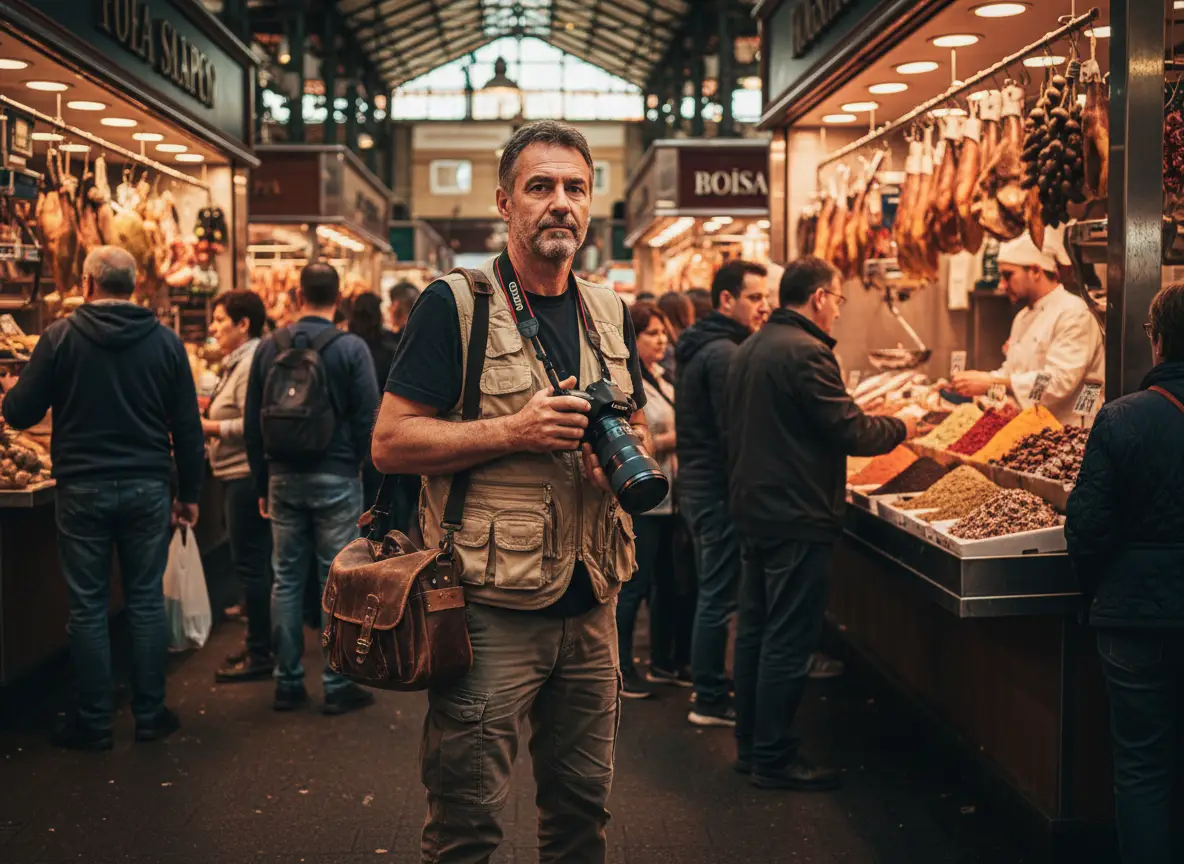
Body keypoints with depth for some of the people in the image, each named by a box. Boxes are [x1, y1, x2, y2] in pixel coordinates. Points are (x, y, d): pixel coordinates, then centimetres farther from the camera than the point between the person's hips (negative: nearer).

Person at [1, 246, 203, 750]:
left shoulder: (60, 337, -5)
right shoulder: (165, 341, 1)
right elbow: (187, 427, 2)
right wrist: (189, 493, 11)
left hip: (82, 489, -1)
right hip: (147, 488, 2)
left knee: (87, 607, 7)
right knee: (146, 602, 10)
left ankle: (93, 723, 13)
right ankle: (150, 715, 16)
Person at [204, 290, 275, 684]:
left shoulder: (252, 364, -16)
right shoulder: (238, 361, 16)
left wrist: (208, 427, -17)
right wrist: (207, 422, 9)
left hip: (248, 475, -11)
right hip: (240, 474, 11)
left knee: (250, 564, -5)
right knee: (253, 563, 16)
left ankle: (260, 655, 3)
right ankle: (259, 643, 26)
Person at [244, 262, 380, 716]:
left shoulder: (269, 347, 3)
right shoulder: (351, 348, -8)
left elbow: (253, 422, 6)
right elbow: (368, 418, -8)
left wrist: (262, 483, 14)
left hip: (283, 477, 4)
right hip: (335, 477, -3)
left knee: (287, 580, 10)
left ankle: (287, 682, 15)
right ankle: (337, 685, 6)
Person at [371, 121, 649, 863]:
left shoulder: (611, 314, 11)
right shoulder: (455, 305, -7)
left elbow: (640, 426, 21)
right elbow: (391, 443, -11)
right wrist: (513, 431, -21)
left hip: (591, 605, 6)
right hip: (491, 608, -5)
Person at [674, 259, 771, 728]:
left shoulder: (697, 348, 15)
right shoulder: (724, 353, -17)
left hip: (696, 485, 10)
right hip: (719, 489, -10)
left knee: (712, 594, 18)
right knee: (719, 597, -3)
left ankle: (707, 686, 27)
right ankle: (710, 701, 5)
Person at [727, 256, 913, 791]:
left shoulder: (749, 350, 12)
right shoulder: (806, 352, -18)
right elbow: (850, 432, -18)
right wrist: (900, 428, 0)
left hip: (753, 511, 10)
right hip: (797, 519, -10)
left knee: (754, 631, 15)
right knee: (788, 642, -2)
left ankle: (750, 744, 24)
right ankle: (774, 758, 6)